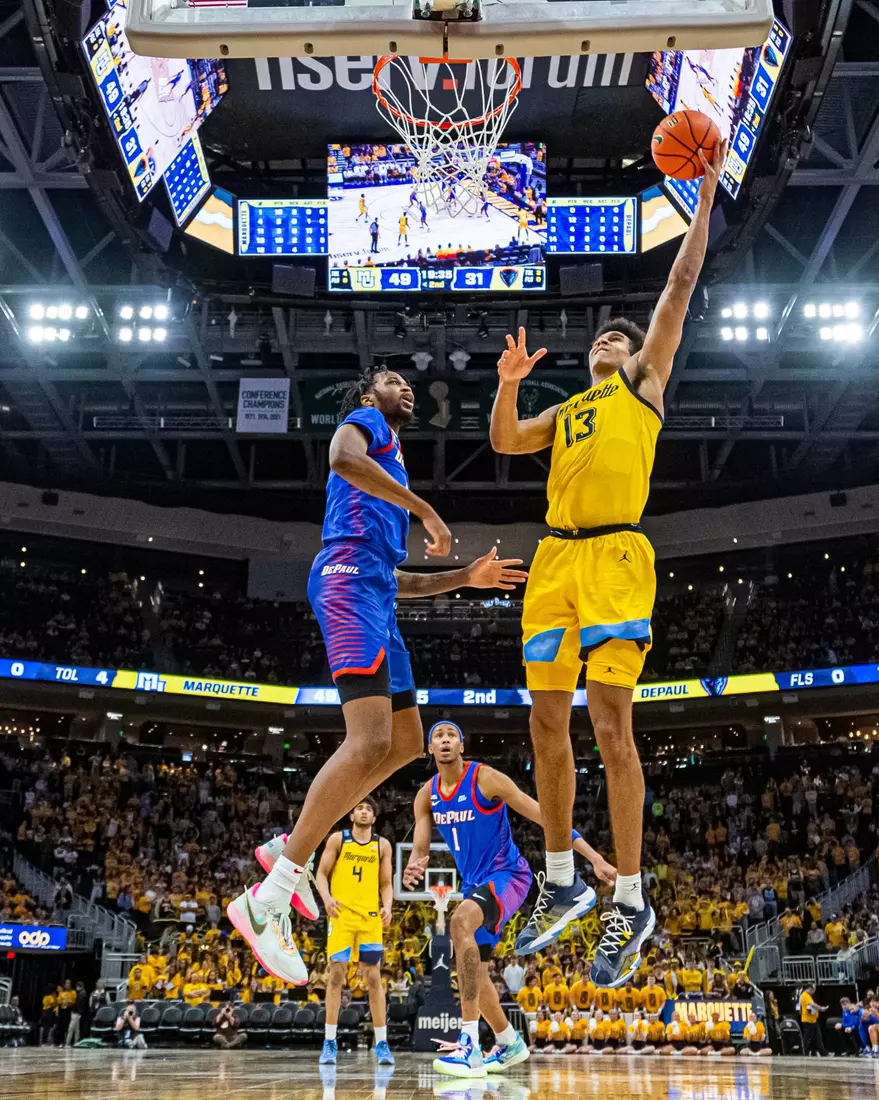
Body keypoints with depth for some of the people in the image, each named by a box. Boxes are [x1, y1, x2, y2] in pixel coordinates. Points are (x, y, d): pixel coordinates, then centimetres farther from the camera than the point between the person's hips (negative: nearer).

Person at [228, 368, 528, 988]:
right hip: (350, 579, -10)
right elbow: (342, 458, -17)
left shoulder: (390, 470, 35)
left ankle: (291, 849, 11)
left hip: (374, 595, 10)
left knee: (406, 742, 11)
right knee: (370, 743, -21)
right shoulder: (366, 421, 10)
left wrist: (465, 578, 26)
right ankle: (267, 900, -21)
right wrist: (425, 508, -14)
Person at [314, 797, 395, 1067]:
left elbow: (386, 883, 11)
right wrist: (327, 898, -16)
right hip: (341, 914, -1)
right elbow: (321, 873, 3)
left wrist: (387, 907, -8)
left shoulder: (382, 845, 9)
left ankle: (382, 1044, 5)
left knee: (374, 978, 1)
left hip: (371, 917, 2)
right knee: (336, 974, -4)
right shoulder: (338, 839, 4)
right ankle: (329, 1042, 5)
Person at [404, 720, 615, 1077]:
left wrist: (594, 857, -21)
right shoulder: (427, 796, 1)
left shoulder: (485, 779, -16)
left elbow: (544, 816, -16)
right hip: (474, 884, 8)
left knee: (461, 922, -34)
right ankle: (510, 1043, 37)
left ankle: (470, 1044, -34)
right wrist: (414, 866, -30)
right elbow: (420, 847, -3)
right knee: (474, 972, 11)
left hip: (507, 875, -8)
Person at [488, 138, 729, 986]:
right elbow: (504, 442, 19)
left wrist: (706, 197, 12)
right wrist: (508, 383, 6)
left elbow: (681, 285, 12)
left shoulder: (645, 383, 15)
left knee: (610, 724, -13)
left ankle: (631, 904, -5)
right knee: (547, 724, 4)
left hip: (615, 556, -6)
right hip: (555, 559, 6)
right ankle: (562, 883, 18)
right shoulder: (565, 412, 29)